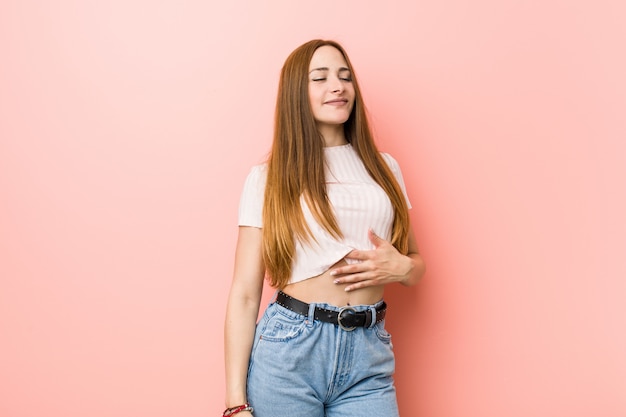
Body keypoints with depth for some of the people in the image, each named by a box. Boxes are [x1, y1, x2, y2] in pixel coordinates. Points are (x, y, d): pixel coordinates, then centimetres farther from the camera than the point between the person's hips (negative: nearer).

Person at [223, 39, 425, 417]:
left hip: (369, 356, 3)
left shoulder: (384, 168, 11)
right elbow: (244, 294, -3)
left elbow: (416, 261, 19)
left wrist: (400, 266, -5)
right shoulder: (268, 178, 1)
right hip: (288, 348, -2)